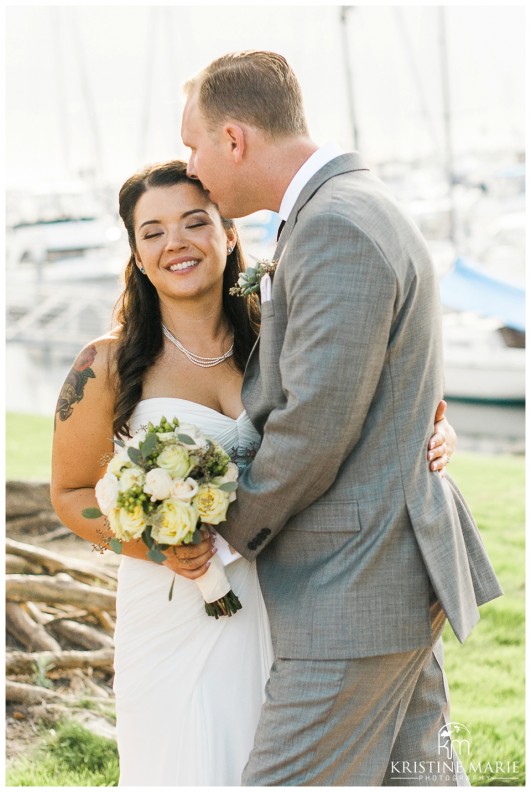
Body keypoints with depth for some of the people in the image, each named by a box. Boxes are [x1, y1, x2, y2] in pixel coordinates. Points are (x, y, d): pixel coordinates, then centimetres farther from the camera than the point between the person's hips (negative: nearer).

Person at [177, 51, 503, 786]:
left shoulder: (335, 229, -19)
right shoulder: (357, 210, 14)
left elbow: (314, 428, -22)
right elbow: (281, 388, 15)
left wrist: (229, 534, -6)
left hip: (356, 592, -10)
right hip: (399, 575, 10)